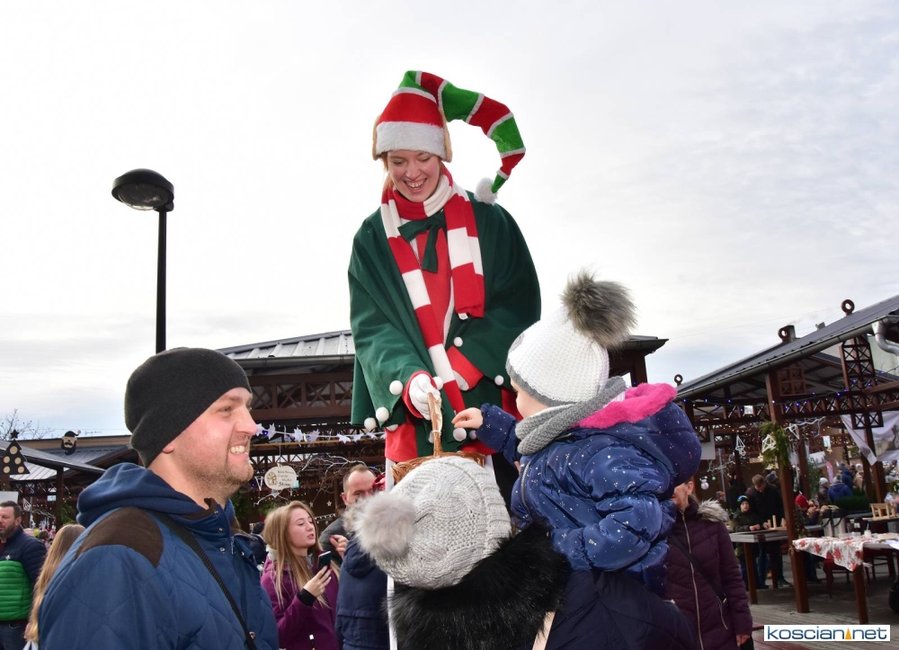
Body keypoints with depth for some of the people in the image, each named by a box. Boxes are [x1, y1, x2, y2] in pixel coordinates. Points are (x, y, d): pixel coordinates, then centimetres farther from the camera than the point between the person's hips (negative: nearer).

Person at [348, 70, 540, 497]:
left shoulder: (488, 222, 7)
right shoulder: (373, 238, 8)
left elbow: (520, 305, 0)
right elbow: (371, 326, 0)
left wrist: (462, 366, -14)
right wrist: (409, 378, -21)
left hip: (497, 403, 0)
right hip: (419, 419, 0)